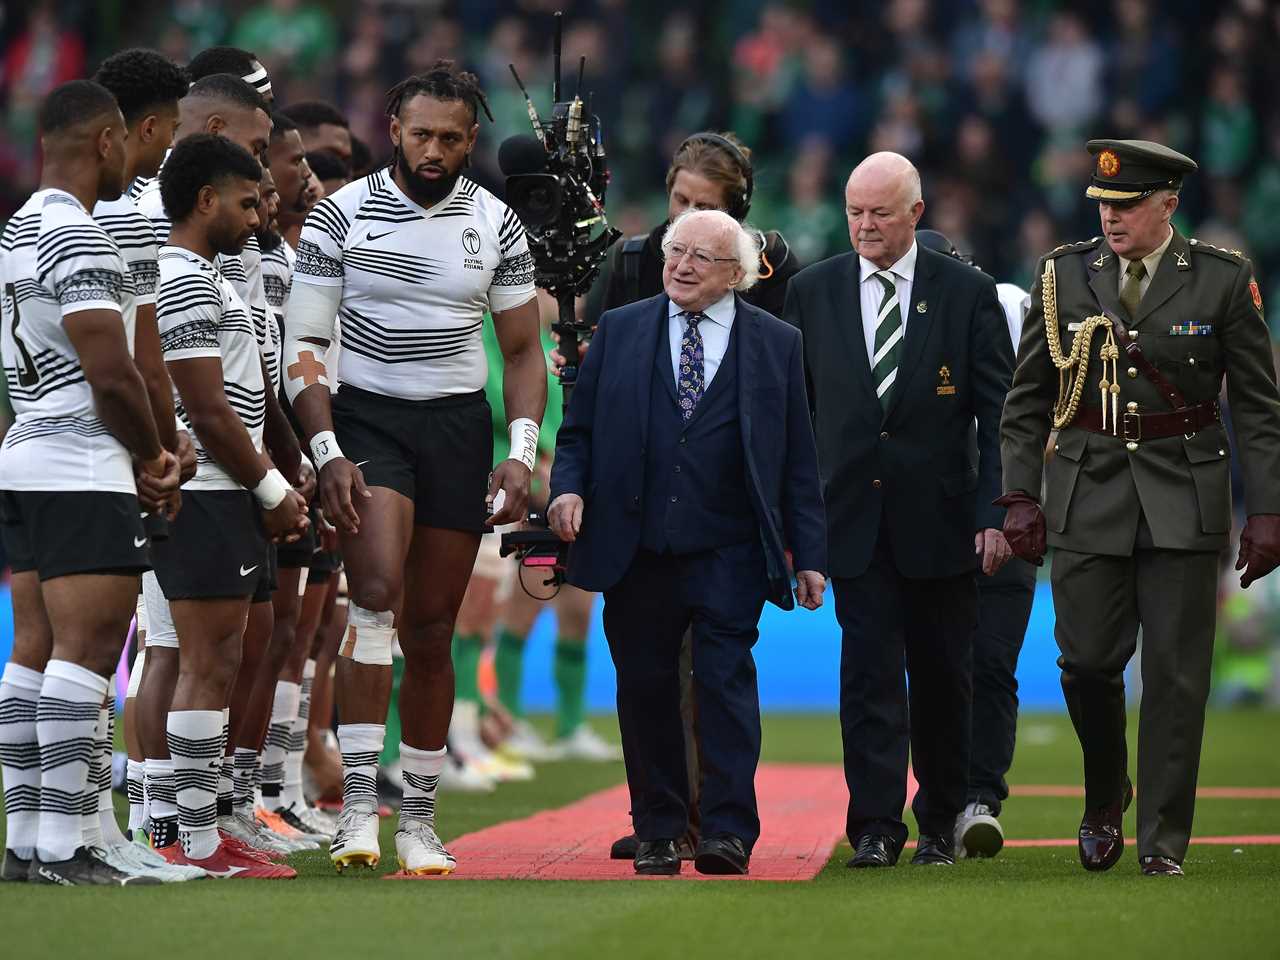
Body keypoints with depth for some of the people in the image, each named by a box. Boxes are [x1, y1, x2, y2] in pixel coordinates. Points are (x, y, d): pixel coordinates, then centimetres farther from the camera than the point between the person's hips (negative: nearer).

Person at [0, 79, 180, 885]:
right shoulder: (80, 239, -14)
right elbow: (112, 376, -20)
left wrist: (142, 455, 17)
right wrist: (154, 459, -4)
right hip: (84, 471, -10)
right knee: (87, 649, -10)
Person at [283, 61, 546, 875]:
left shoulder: (496, 223, 4)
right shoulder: (343, 214, -4)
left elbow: (523, 350, 10)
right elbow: (304, 344, -3)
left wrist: (521, 454, -4)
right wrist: (328, 454, -14)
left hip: (460, 426, 3)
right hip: (366, 418, -3)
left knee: (431, 630, 4)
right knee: (378, 587, -24)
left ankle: (420, 819, 13)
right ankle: (358, 800, -26)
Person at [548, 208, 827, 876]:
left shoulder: (776, 344, 7)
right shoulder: (619, 331, 10)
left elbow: (798, 460, 7)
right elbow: (579, 429, 13)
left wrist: (808, 554, 3)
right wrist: (568, 488, -7)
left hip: (729, 552, -2)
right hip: (636, 547, 2)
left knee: (725, 680, -9)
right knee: (646, 689, 5)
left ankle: (729, 831, -7)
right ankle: (658, 832, 14)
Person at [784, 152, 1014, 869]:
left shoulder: (968, 293, 0)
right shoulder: (813, 292, 5)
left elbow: (998, 413, -1)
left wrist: (995, 513, -9)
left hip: (941, 514, 0)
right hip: (855, 514, 0)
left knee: (942, 676, 8)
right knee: (869, 670, -7)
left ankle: (941, 823, 22)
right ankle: (876, 828, -9)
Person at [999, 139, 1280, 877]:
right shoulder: (1064, 275, 5)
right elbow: (1027, 400, 10)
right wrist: (1021, 496, 3)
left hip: (1184, 500, -1)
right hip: (1088, 495, 1)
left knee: (1176, 672, -2)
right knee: (1088, 660, -3)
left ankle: (1164, 842, 4)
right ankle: (1105, 799, 24)